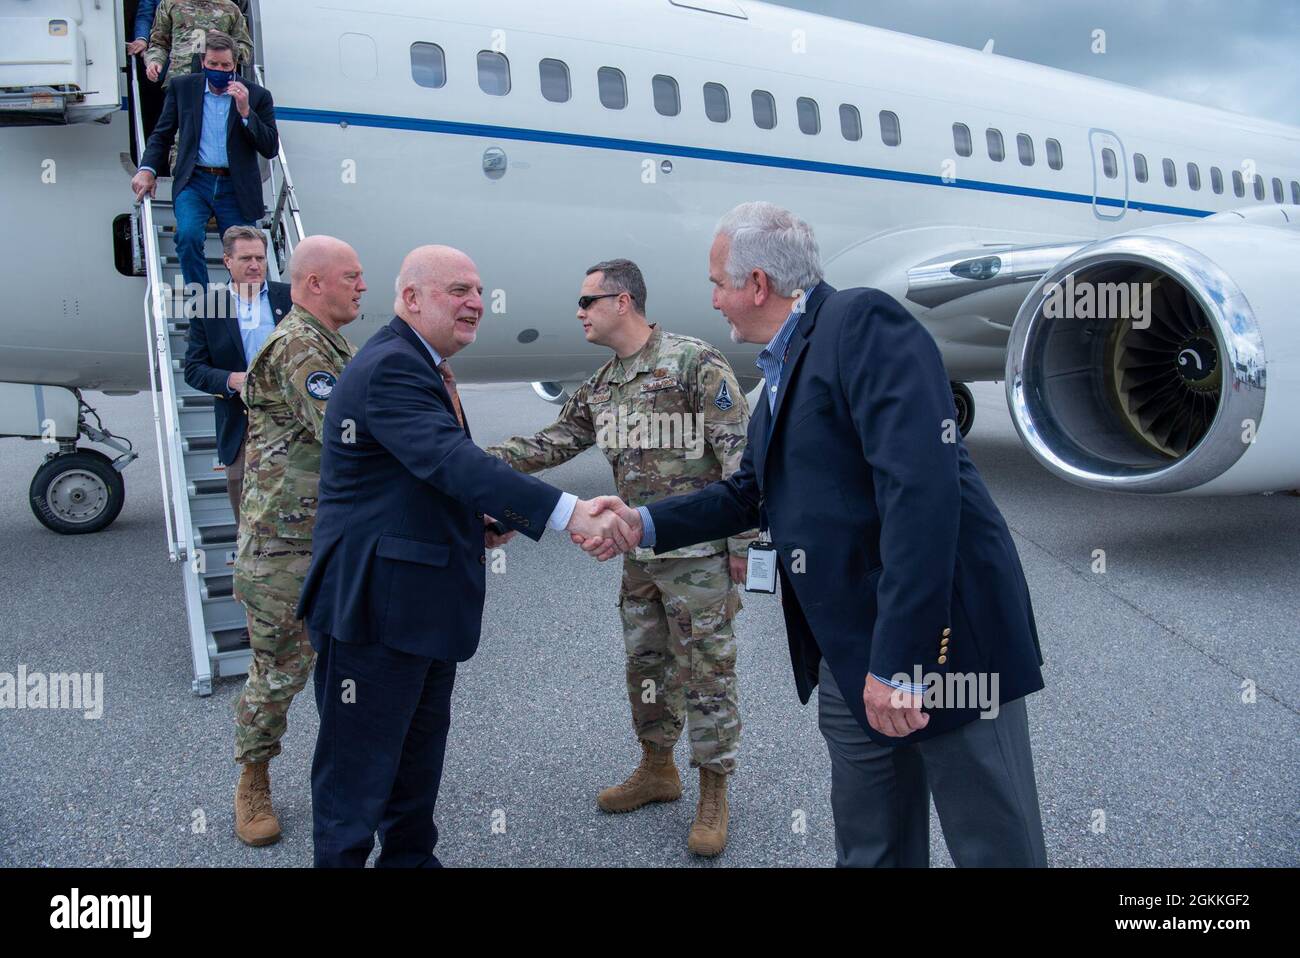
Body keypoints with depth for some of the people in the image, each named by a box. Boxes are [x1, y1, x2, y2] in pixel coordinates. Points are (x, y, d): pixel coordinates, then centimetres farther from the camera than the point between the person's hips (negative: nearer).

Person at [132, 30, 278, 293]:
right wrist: (147, 169, -1)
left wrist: (245, 112, -12)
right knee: (188, 235, -24)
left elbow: (270, 148, -1)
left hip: (235, 186, 0)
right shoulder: (182, 88, 11)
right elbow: (162, 135, 15)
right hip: (194, 182, 0)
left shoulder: (257, 95, 6)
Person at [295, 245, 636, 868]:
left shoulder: (421, 366, 14)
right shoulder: (390, 367, -20)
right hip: (376, 604, -10)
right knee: (360, 766, 3)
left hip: (424, 600, 11)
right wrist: (571, 513, -41)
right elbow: (455, 461, -34)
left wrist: (477, 523, 5)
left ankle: (411, 856, 39)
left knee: (420, 747, 22)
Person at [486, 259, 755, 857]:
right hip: (639, 555, 7)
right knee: (646, 665, 17)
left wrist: (739, 542, -14)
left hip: (698, 554, -7)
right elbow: (552, 443, 15)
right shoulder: (601, 386, 11)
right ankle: (657, 770, 35)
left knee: (706, 672, 1)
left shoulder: (695, 363, -12)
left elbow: (740, 455, -13)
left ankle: (713, 795, 15)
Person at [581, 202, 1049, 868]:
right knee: (869, 847, 19)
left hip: (940, 637, -9)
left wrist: (900, 658, -27)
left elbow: (921, 485, -25)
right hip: (848, 661, 9)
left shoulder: (863, 322, -14)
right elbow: (752, 493, 24)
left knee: (995, 847, 6)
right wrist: (646, 524, 13)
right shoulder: (784, 366, 16)